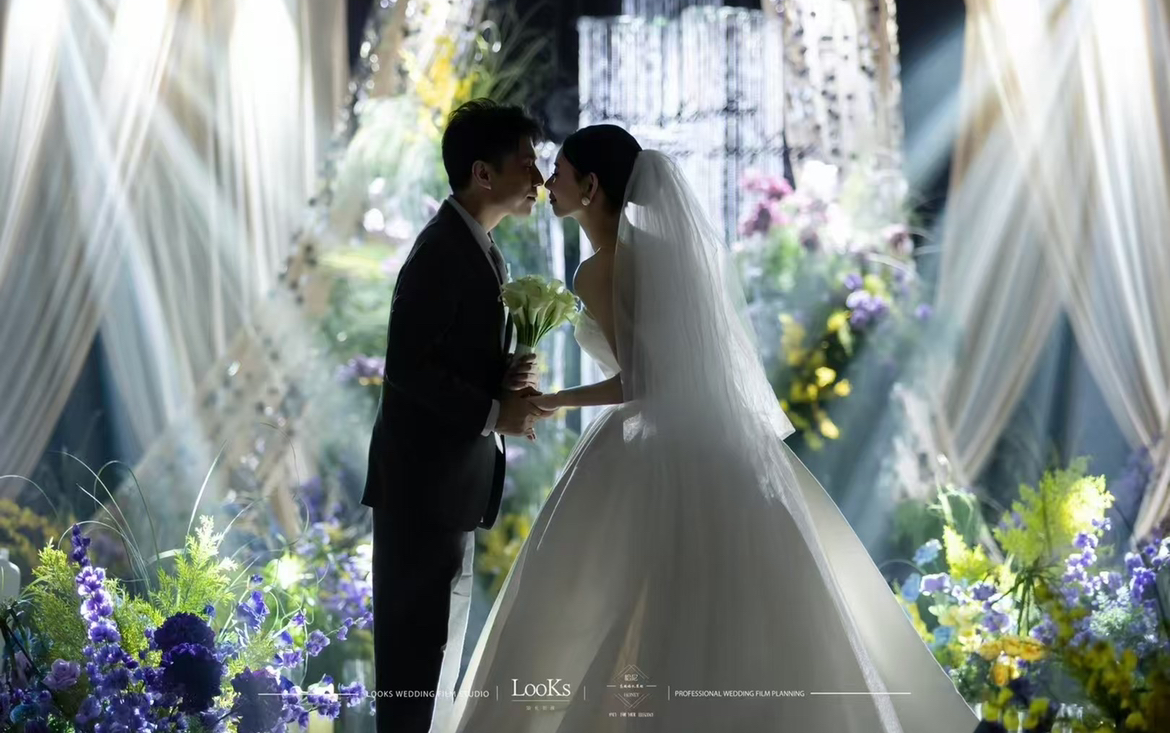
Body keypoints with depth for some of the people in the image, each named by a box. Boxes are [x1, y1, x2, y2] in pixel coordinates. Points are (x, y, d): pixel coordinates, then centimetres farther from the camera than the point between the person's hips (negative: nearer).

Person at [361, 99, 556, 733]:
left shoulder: (481, 249, 12)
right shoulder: (443, 251, -18)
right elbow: (408, 366, -23)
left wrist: (512, 378, -2)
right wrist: (493, 414, -19)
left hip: (455, 472, 10)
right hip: (426, 474, -10)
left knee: (438, 630, 16)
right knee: (419, 633, -3)